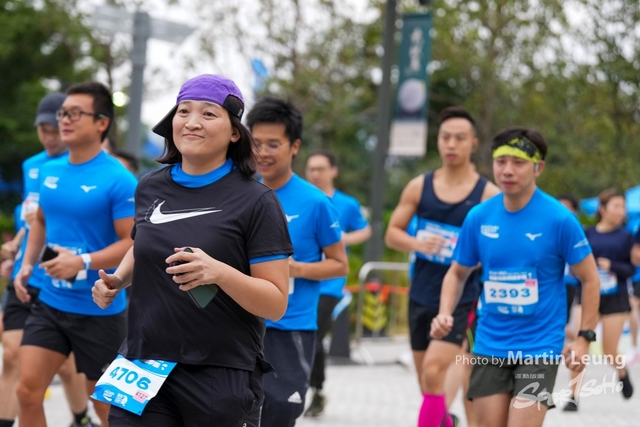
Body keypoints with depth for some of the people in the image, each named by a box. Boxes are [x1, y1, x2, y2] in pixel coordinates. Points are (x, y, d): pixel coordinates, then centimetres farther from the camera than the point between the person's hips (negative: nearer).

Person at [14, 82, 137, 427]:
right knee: (28, 391, -3)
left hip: (100, 309, -5)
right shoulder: (49, 170, 4)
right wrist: (27, 265, 7)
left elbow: (133, 243, -16)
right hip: (49, 302, 5)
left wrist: (83, 262, -27)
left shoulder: (118, 180, -15)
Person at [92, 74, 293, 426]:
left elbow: (276, 304, -11)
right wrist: (118, 279, 8)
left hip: (220, 375, -4)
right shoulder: (149, 188, 8)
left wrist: (219, 272, -26)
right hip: (141, 363, 4)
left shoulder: (256, 202, -7)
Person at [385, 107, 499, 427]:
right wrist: (417, 244, -13)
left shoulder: (488, 194, -6)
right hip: (421, 296, 4)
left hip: (460, 300, -4)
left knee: (433, 372, -20)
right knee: (427, 383, 12)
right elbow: (392, 234, 6)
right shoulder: (419, 186, 3)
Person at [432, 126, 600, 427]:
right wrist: (445, 314, -4)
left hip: (538, 349, -4)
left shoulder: (559, 219, -11)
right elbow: (458, 273, 13)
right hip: (489, 347, 4)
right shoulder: (479, 217, 0)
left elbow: (589, 278, -2)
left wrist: (584, 338, -8)